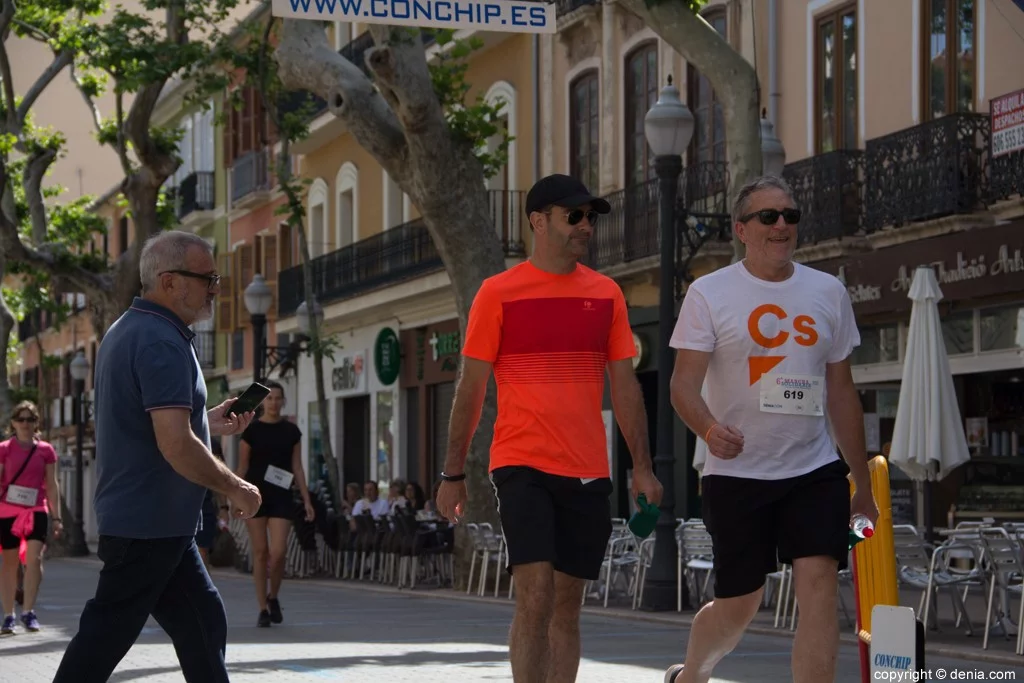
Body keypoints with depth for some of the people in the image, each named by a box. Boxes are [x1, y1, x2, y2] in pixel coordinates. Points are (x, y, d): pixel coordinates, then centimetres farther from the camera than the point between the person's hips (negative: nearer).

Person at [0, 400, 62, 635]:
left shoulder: (46, 450, 4)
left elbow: (52, 485, 7)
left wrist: (56, 517, 5)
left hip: (37, 511, 1)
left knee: (34, 557, -15)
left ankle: (28, 611, -6)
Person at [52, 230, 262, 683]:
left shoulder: (126, 331, 14)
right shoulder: (162, 342, -18)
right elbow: (176, 446, -26)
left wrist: (206, 423, 19)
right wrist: (235, 489, -13)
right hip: (150, 522, -10)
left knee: (202, 624, 13)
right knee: (106, 637, -5)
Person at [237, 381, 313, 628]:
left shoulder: (291, 431, 7)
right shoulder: (251, 429, 1)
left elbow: (297, 467, 9)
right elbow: (242, 467, 1)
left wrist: (307, 500, 4)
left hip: (281, 497, 1)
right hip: (256, 494, -1)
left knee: (278, 552, -10)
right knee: (260, 552, 0)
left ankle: (273, 597, 16)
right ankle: (263, 609, 6)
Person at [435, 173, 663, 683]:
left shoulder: (606, 294, 9)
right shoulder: (499, 293, -2)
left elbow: (624, 386, 11)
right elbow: (470, 388, 1)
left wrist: (642, 466, 3)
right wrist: (453, 474, 0)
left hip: (587, 472, 4)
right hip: (522, 465, -4)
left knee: (567, 604, 8)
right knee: (536, 595, -14)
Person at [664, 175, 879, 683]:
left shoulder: (828, 292, 9)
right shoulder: (709, 293, -2)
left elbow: (841, 389, 14)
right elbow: (684, 383, -9)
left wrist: (863, 483, 13)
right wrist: (708, 428, -32)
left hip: (816, 470, 3)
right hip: (736, 472, -2)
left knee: (819, 586, -13)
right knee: (738, 607, 6)